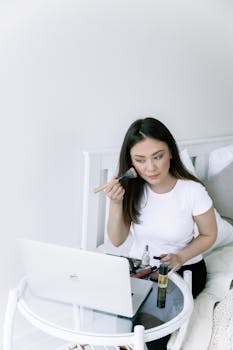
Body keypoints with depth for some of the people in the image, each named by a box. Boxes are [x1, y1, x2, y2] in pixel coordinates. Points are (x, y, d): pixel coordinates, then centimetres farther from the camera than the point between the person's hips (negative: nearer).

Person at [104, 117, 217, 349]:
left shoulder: (193, 191, -21)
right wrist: (116, 203, -23)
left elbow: (209, 235, -4)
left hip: (184, 269, -2)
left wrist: (180, 258, -20)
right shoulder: (131, 189, -11)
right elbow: (116, 240, -8)